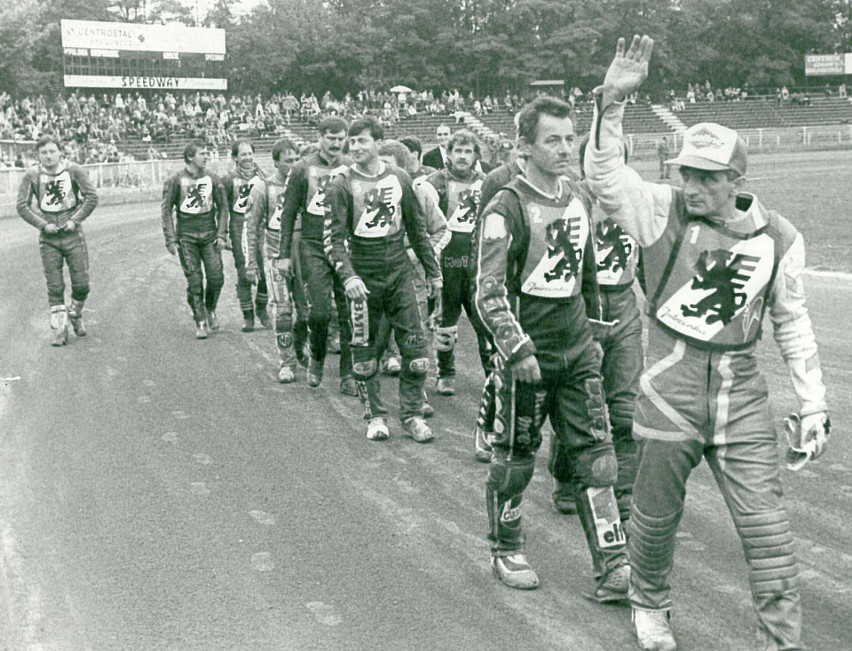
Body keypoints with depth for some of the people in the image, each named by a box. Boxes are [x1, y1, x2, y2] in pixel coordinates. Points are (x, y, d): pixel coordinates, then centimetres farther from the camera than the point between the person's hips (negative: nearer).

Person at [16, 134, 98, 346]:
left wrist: (75, 220, -10)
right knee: (54, 287, 1)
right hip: (48, 239, 0)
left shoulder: (73, 170, -6)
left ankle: (75, 315, 29)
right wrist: (43, 224, -10)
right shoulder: (32, 175, -5)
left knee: (81, 284, 1)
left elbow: (92, 197, -3)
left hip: (73, 234, 0)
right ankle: (59, 330, 10)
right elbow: (22, 206, -1)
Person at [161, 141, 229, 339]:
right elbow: (167, 211, 0)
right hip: (186, 236, -2)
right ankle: (200, 322, 8)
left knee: (216, 276, -5)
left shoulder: (212, 179, 3)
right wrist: (170, 239, -6)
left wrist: (222, 234, 1)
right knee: (194, 280, -3)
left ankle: (210, 310, 22)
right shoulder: (175, 180, -4)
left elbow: (222, 206, 10)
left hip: (209, 233, 2)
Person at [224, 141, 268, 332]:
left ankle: (261, 309, 19)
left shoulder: (261, 176, 8)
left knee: (266, 271, -3)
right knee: (244, 274, -2)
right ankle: (247, 316, 9)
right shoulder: (230, 180, -1)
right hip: (240, 229, -2)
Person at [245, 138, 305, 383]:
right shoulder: (263, 188, -2)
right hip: (276, 255, -2)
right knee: (282, 311, -6)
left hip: (303, 254, 2)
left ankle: (299, 350, 28)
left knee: (307, 310, 3)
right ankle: (286, 362, 4)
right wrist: (251, 263, -1)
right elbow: (252, 228, 2)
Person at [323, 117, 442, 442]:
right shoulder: (342, 184, -5)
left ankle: (412, 415, 11)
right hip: (364, 278, -2)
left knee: (415, 348, -1)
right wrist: (347, 275, -24)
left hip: (399, 272, 2)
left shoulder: (398, 178, 5)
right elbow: (334, 237, -10)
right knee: (364, 352, 4)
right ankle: (375, 416, 19)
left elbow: (416, 228, 14)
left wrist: (432, 270, 14)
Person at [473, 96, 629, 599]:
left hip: (577, 350, 6)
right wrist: (518, 350, -22)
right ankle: (506, 552, 28)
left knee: (596, 455, 2)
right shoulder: (507, 208, -12)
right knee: (516, 457, 8)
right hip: (526, 354, -6)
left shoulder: (581, 200, 9)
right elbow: (489, 293, -16)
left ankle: (613, 567, 6)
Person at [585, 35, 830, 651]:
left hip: (742, 393, 1)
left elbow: (792, 321, 10)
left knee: (767, 526, -1)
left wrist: (814, 403, 9)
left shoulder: (778, 236, 1)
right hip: (671, 388, -1)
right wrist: (612, 101, -33)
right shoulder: (664, 211, -5)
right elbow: (605, 172, -19)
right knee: (657, 514, 13)